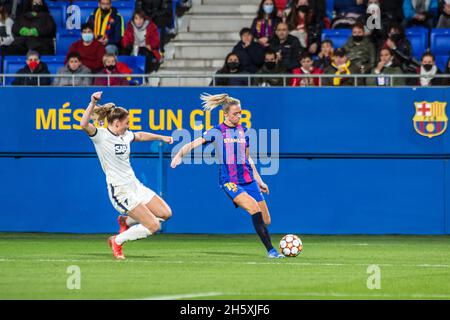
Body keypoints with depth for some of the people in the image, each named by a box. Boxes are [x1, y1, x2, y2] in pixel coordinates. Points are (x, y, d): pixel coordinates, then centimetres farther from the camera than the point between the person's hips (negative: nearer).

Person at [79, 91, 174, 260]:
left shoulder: (125, 135, 9)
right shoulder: (100, 135, -13)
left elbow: (140, 136, 32)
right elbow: (84, 125, -33)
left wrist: (162, 137, 40)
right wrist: (93, 103, -41)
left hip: (135, 186, 9)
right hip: (120, 192, -9)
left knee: (166, 213, 8)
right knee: (154, 226, -14)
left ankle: (127, 221, 25)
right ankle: (117, 241, 6)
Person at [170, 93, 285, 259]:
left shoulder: (243, 131, 13)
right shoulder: (217, 132, -1)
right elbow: (193, 144, -6)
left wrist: (259, 180, 24)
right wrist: (179, 154, -25)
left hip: (248, 179, 5)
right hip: (229, 181, -5)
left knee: (265, 221, 0)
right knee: (254, 207, -27)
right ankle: (270, 250, -24)